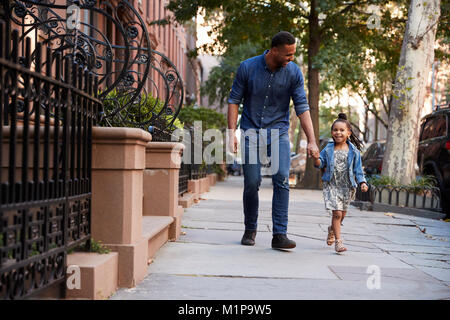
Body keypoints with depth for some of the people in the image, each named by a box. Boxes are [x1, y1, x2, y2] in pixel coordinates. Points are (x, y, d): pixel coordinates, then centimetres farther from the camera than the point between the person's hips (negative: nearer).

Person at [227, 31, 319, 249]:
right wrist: (231, 133, -8)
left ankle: (279, 234, -12)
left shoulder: (293, 72, -5)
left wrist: (311, 141, -13)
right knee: (252, 183, -4)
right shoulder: (248, 67, -7)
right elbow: (234, 100, 0)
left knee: (281, 180, -15)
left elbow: (302, 107, -5)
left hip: (279, 132, 1)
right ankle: (250, 230, 17)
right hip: (251, 131, -1)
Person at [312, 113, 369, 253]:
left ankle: (332, 230, 45)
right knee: (337, 213, -11)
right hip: (331, 185, -2)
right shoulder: (328, 149, 0)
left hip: (347, 186, 2)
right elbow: (320, 164, 3)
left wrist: (362, 183, -8)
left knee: (342, 214, 15)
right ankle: (338, 241, -4)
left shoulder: (353, 151, 1)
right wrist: (316, 159, -19)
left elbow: (358, 169, 4)